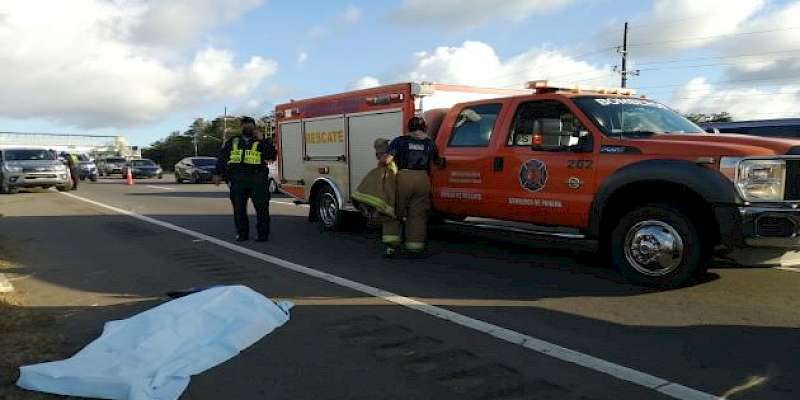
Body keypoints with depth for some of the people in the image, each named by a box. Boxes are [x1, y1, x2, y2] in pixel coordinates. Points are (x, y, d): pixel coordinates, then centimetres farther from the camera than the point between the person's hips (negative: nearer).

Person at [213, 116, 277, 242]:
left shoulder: (260, 142, 9)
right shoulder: (233, 142, 16)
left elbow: (272, 156, -6)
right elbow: (222, 157, 17)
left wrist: (263, 141, -11)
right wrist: (218, 174, 10)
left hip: (257, 180, -2)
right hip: (237, 181, 3)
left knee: (261, 207, -4)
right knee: (239, 208, 5)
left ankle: (263, 234, 5)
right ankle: (242, 233, 15)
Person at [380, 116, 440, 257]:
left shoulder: (399, 141, 2)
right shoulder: (430, 143, 11)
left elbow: (386, 159, -8)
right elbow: (437, 162, 20)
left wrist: (381, 163, 12)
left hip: (403, 178, -2)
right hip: (422, 179, 2)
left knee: (394, 211, 9)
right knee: (418, 214, 9)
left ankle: (392, 244, 2)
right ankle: (415, 246, 9)